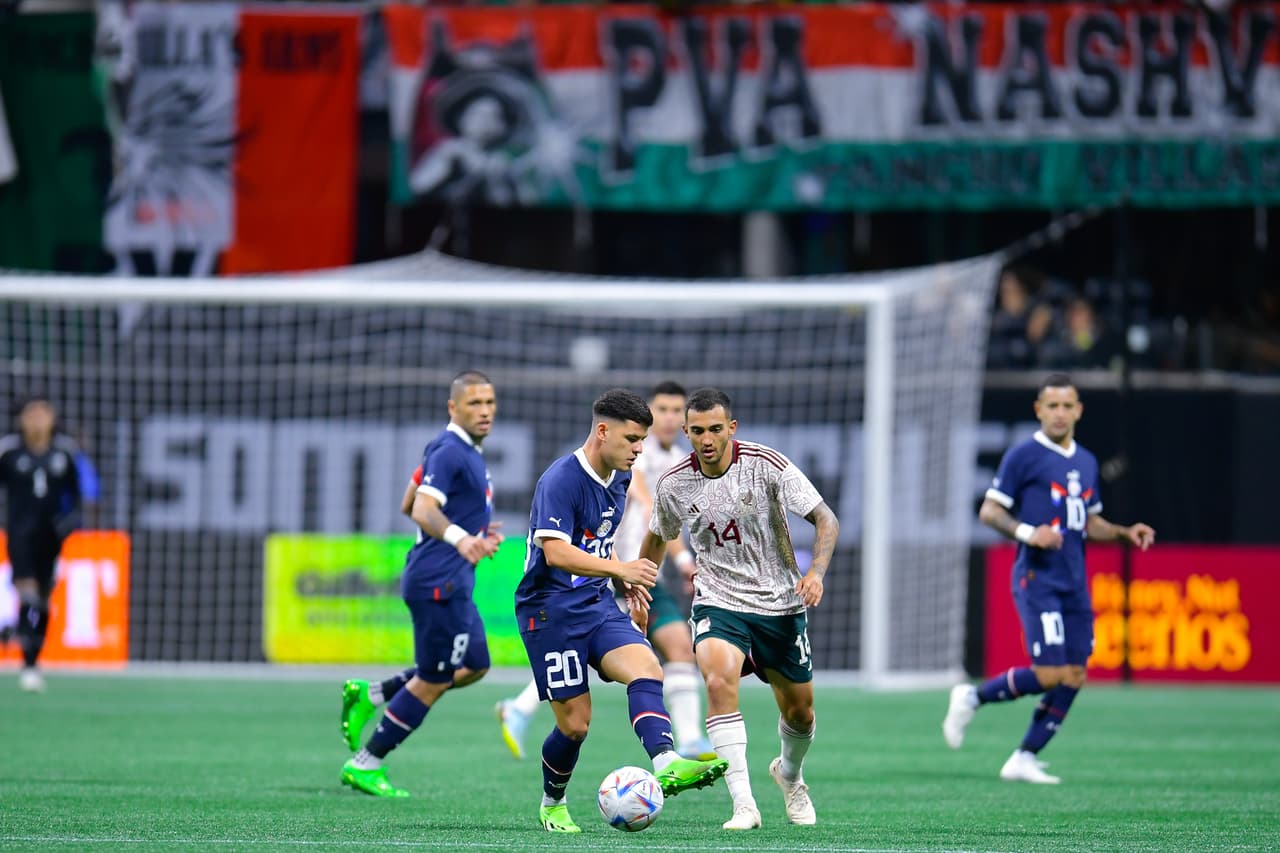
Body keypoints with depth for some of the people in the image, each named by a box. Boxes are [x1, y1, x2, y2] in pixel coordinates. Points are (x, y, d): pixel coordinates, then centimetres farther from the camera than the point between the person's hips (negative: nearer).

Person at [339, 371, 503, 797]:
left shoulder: (467, 452, 15)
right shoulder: (449, 452, -17)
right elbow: (423, 510, -31)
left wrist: (476, 537, 29)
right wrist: (460, 538, -48)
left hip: (453, 583, 10)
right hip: (438, 581, -10)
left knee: (473, 667, 16)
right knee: (432, 682, -2)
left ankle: (371, 695, 14)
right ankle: (366, 765, 6)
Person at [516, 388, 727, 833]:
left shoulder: (619, 478, 10)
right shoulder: (561, 480, -16)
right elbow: (556, 552, -26)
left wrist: (624, 582, 13)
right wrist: (619, 568, -36)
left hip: (597, 604, 7)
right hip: (551, 609, -7)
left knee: (646, 669, -21)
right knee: (575, 722, -4)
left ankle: (666, 763, -42)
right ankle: (552, 805, 22)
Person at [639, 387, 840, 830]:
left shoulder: (767, 465, -15)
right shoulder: (674, 484, -6)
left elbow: (825, 519, -11)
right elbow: (657, 537, 15)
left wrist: (816, 572, -26)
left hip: (779, 604, 0)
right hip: (717, 603, 0)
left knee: (799, 710, 10)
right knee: (719, 681, -29)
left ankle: (790, 774, 47)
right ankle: (743, 805, -31)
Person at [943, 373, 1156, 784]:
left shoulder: (1086, 462, 17)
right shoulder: (1024, 456, -5)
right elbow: (989, 511, -7)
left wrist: (1125, 532, 8)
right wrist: (1028, 532, -22)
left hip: (1074, 584, 7)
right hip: (1037, 578, -7)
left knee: (1073, 678, 1)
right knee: (1049, 673, -16)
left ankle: (1024, 759, 9)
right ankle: (972, 697, 6)